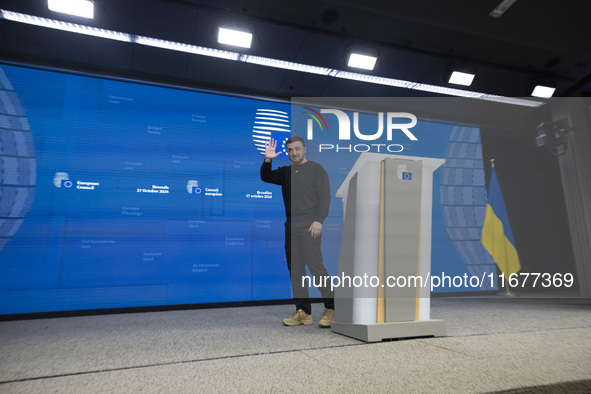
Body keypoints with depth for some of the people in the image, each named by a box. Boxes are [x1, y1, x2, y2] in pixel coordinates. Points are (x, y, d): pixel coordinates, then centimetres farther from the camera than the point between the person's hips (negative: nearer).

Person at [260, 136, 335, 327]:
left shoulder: (316, 169, 4)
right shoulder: (285, 172, 19)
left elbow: (324, 196, -3)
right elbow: (266, 177, 9)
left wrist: (318, 220, -13)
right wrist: (267, 160, -9)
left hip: (309, 224, -6)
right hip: (291, 224, 6)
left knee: (315, 265, -13)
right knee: (295, 269, 5)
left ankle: (331, 308, 0)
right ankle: (303, 312, 12)